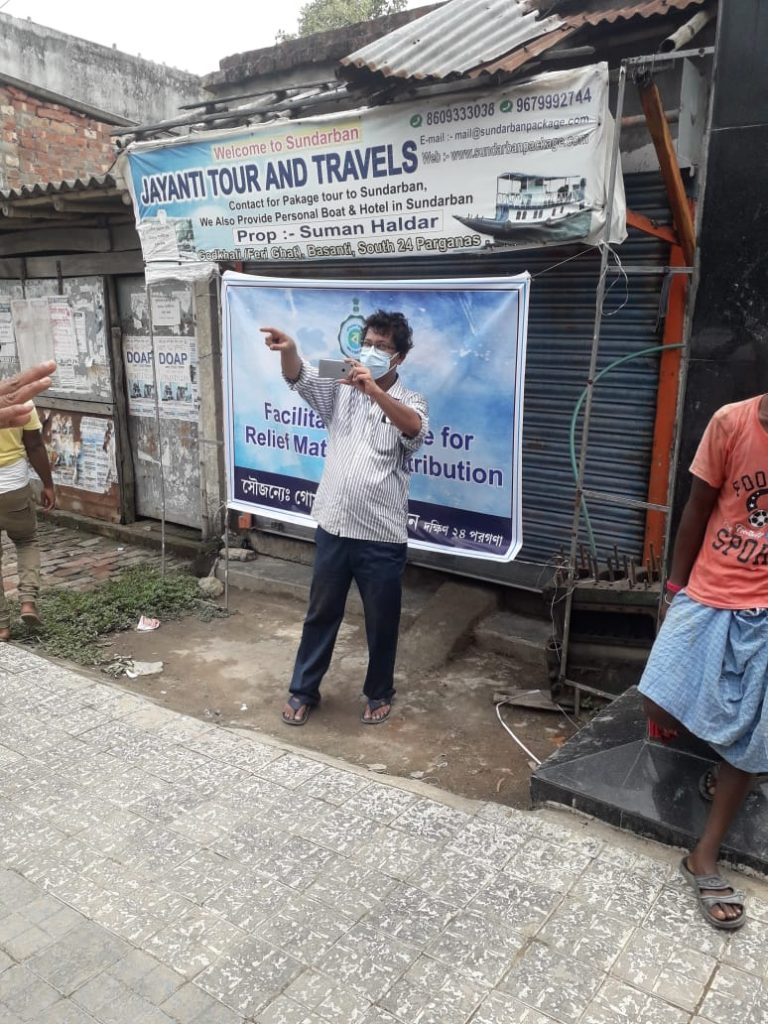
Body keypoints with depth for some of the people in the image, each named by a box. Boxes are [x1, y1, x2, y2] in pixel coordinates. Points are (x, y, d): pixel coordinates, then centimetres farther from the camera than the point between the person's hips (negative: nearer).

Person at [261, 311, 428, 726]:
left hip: (382, 537, -3)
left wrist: (375, 390, -42)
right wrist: (287, 348, -35)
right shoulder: (341, 390, 6)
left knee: (381, 621, 12)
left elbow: (414, 429, -27)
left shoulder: (410, 402, -3)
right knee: (321, 613, 16)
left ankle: (379, 693, 34)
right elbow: (300, 377, -12)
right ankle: (303, 690, 32)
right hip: (333, 528, 3)